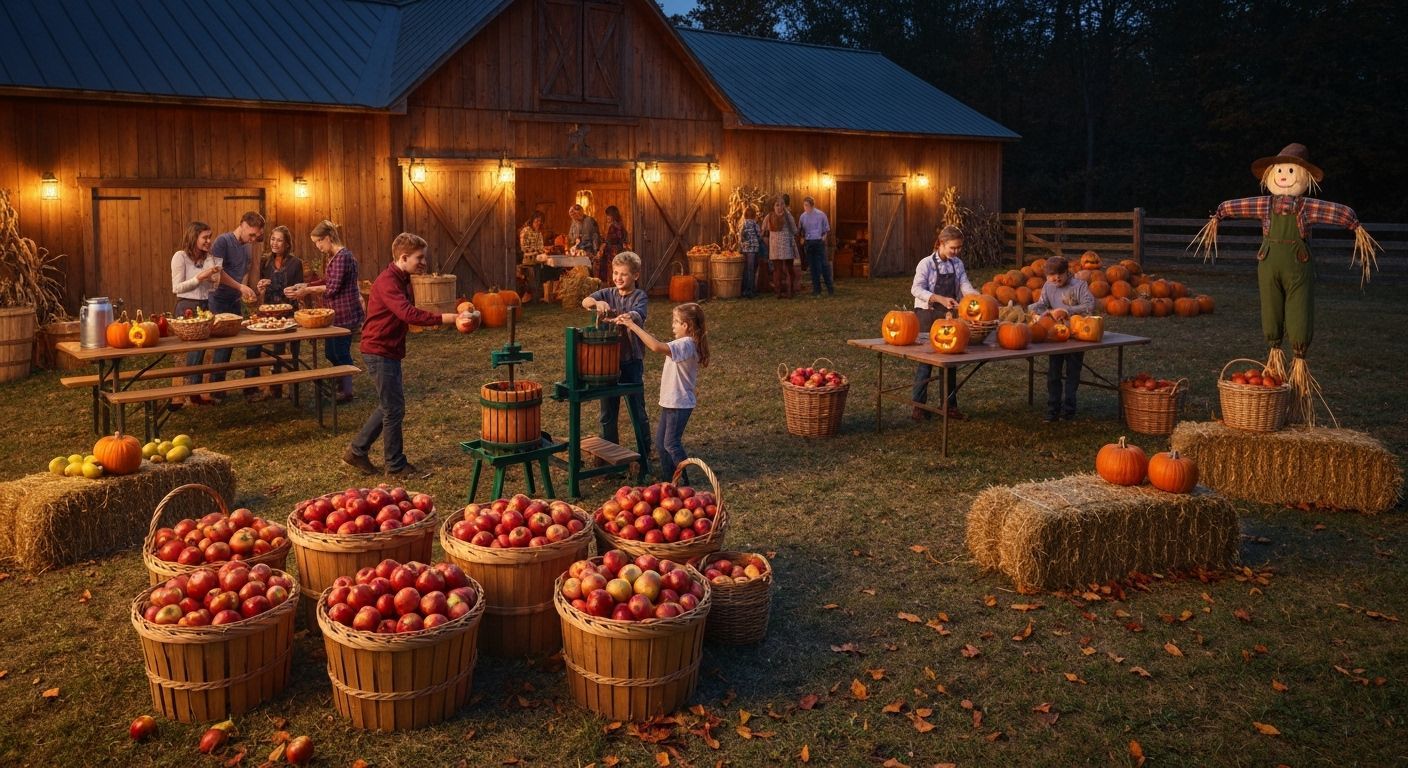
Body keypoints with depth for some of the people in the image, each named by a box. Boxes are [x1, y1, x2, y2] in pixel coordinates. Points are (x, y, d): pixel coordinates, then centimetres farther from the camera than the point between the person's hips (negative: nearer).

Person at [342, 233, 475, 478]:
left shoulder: (402, 280, 12)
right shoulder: (387, 281, -22)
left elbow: (408, 313, 11)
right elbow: (408, 314, -36)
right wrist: (447, 318, -40)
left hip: (389, 351, 10)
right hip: (379, 352, -10)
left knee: (389, 406, 18)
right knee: (394, 409, -2)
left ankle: (356, 452, 29)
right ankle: (396, 465, 11)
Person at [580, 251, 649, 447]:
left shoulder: (639, 296, -5)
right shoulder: (607, 293, 4)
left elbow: (639, 314, -27)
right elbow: (585, 302, -14)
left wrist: (629, 316, -51)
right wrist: (597, 303, -38)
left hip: (632, 359, -3)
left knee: (637, 407, 4)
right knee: (608, 409, 12)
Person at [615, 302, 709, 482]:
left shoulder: (685, 344, -24)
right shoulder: (686, 343, 8)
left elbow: (657, 347, -37)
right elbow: (659, 345, 15)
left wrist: (633, 326, -34)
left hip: (679, 403, -10)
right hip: (670, 401, 10)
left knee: (671, 443, -1)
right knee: (661, 442, 14)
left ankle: (685, 481, 11)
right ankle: (667, 478, 24)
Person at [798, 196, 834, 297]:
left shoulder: (820, 215, -2)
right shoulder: (803, 216, 7)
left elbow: (827, 229, 6)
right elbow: (800, 230, 16)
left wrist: (824, 237, -7)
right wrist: (802, 238, 2)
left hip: (819, 242, -3)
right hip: (808, 243, 3)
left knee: (824, 265, -5)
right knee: (813, 267, 6)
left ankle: (830, 289, 3)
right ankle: (816, 290, 11)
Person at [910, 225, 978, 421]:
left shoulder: (958, 264, 5)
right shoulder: (927, 264, -13)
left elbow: (965, 286, -4)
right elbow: (917, 289, -22)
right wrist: (940, 299, -34)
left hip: (949, 317, 6)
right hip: (928, 316, -5)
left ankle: (950, 404, 19)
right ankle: (918, 405, 6)